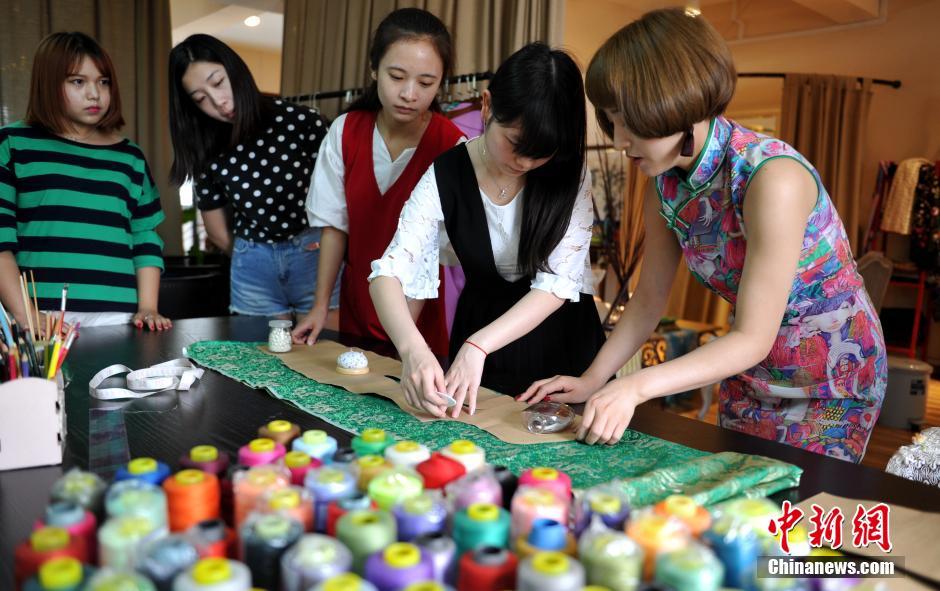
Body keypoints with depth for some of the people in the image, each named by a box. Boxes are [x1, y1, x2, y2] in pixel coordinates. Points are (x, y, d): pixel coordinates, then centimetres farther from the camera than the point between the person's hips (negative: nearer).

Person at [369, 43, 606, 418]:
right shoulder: (445, 176, -16)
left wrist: (477, 346, -34)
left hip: (561, 337, 0)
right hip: (478, 322, 1)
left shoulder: (569, 174, -16)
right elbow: (389, 273, -23)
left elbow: (557, 283, -22)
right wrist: (413, 348, -43)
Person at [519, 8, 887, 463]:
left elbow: (753, 339, -29)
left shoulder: (773, 178, -31)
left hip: (833, 374, -6)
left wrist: (636, 386, -37)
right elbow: (649, 299, -1)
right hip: (749, 366, 6)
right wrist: (592, 380, -8)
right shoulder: (666, 182, -10)